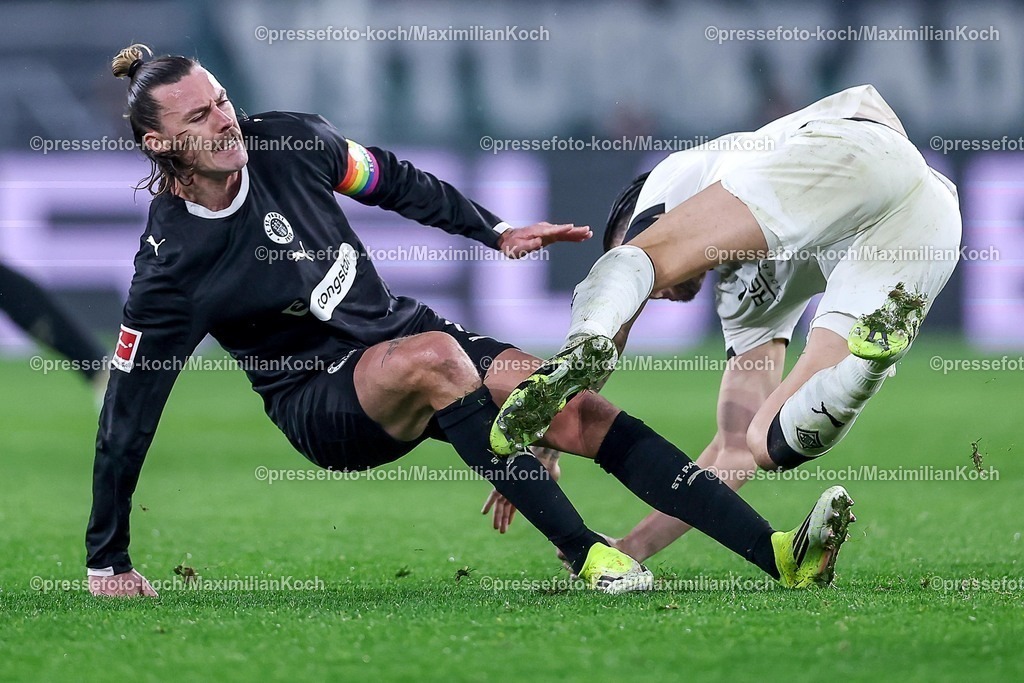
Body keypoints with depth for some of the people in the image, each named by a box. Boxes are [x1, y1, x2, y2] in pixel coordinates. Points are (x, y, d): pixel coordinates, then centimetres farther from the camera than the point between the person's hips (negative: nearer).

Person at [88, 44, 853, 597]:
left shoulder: (287, 144, -7)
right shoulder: (170, 270, -18)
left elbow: (396, 182, 12)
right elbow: (128, 416, -12)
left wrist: (497, 231, 11)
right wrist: (107, 563, -9)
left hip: (403, 331, 5)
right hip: (321, 403, -5)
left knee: (578, 409, -15)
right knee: (433, 356, -37)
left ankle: (781, 554, -23)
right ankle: (587, 555, -35)